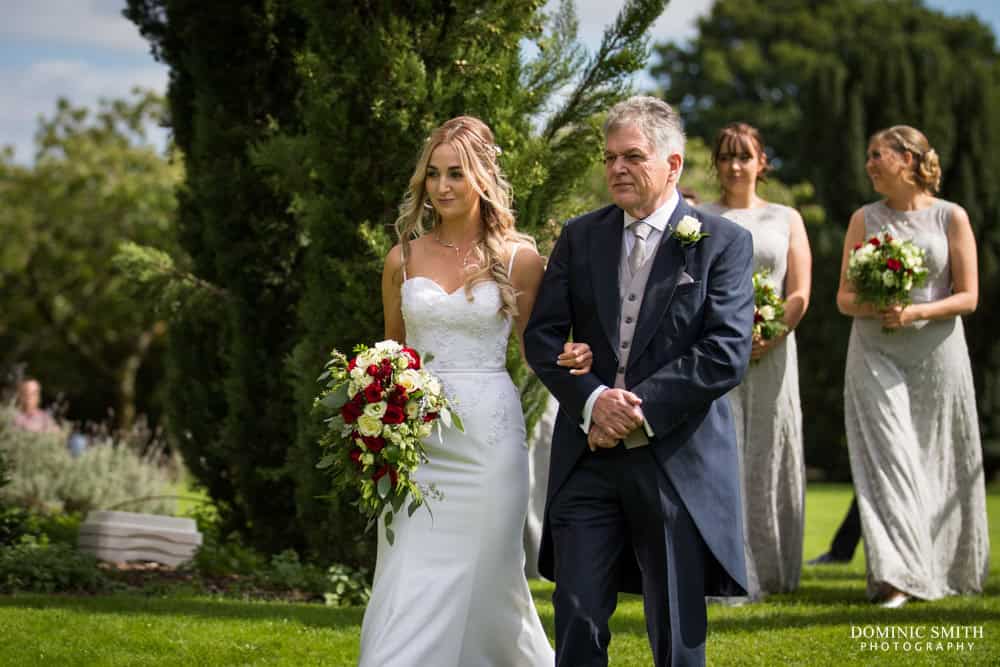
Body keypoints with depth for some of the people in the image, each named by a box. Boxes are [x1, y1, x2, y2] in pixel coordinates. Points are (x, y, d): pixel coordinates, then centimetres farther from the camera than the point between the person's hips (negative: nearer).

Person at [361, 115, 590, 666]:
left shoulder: (518, 258, 0)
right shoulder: (404, 258, 6)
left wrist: (571, 357, -14)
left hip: (488, 433, -2)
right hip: (416, 436, 2)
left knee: (483, 576, 4)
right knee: (409, 583, -1)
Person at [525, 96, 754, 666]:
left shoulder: (723, 242, -2)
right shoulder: (580, 237, 9)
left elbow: (726, 354, -11)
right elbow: (543, 335, 5)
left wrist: (639, 410, -15)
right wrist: (592, 399, -13)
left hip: (679, 462, -3)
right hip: (588, 458, 3)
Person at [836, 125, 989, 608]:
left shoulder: (950, 217, 2)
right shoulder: (865, 219, 9)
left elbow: (968, 296, -2)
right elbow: (844, 297, 8)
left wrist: (915, 311, -17)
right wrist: (874, 307, -13)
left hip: (936, 354, -1)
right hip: (875, 355, 1)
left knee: (935, 462, 4)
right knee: (885, 457, -9)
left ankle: (943, 568, 16)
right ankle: (894, 576, -14)